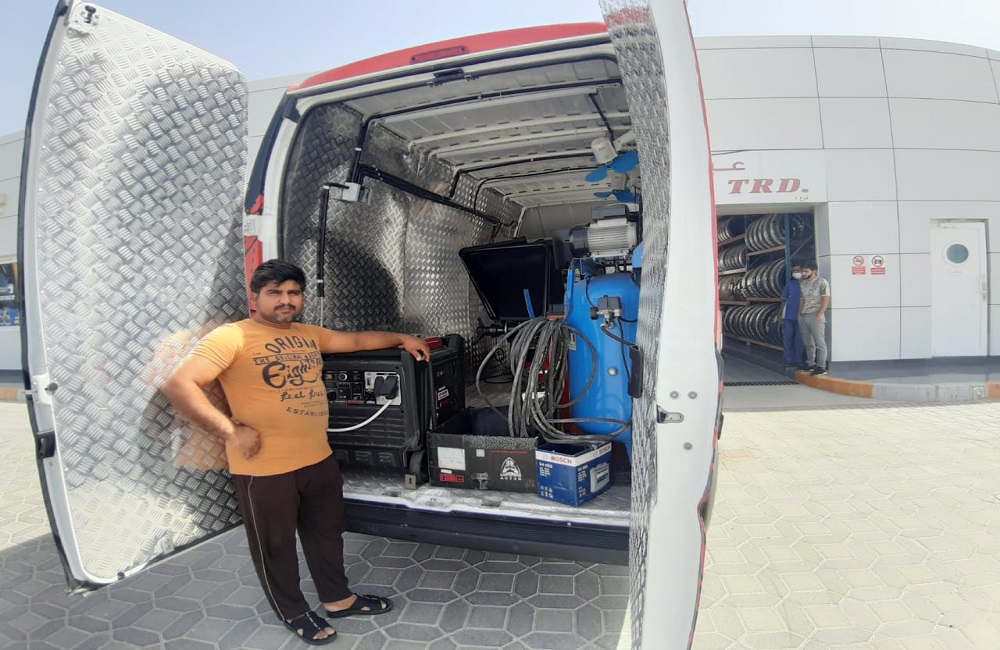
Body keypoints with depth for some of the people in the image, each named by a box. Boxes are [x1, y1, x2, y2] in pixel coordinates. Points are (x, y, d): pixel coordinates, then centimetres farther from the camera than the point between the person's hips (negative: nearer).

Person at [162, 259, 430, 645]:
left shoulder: (309, 335, 8)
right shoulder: (232, 337, -14)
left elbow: (356, 340, 22)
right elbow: (178, 385, -21)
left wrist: (401, 339, 23)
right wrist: (231, 431, -21)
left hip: (319, 459, 7)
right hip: (264, 470, -6)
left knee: (327, 532, 22)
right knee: (275, 545, 15)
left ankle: (338, 599, 43)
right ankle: (295, 613, 37)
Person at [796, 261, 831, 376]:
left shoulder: (822, 282, -6)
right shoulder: (802, 283, 13)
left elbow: (826, 300, -10)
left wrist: (820, 314, -17)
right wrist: (799, 312, 11)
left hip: (815, 316, -7)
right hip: (803, 316, 7)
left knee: (820, 342, -3)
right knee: (808, 342, 13)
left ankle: (821, 366, 0)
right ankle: (810, 364, 21)